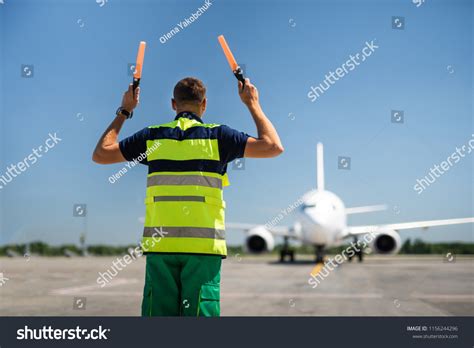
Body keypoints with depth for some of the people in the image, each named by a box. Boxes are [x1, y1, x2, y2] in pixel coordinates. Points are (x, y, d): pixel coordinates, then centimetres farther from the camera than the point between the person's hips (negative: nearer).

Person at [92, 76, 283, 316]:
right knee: (201, 312, 1)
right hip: (203, 245, -2)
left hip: (159, 245, 2)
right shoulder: (216, 135, 1)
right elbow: (273, 146, -1)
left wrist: (124, 111, 23)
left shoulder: (153, 136, 7)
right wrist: (253, 104, 11)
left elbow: (100, 154, 15)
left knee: (158, 315, 7)